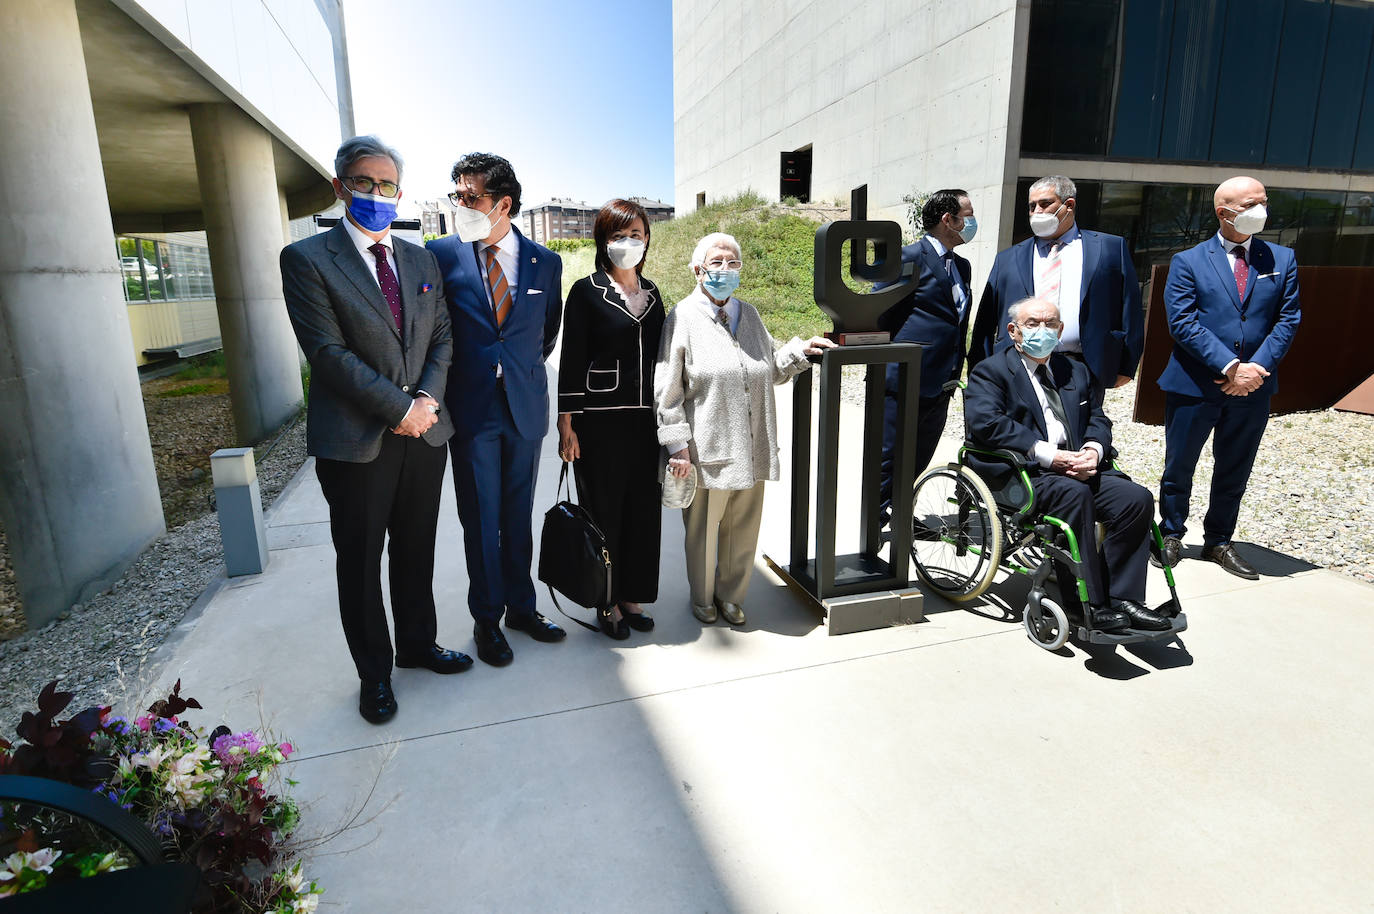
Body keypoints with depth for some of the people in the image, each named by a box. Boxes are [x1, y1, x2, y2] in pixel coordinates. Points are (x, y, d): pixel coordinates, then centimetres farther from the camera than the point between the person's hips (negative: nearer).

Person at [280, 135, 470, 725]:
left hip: (424, 432, 5)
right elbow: (329, 352, -12)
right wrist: (400, 407, -16)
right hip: (356, 441, -4)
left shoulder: (422, 261, 12)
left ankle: (418, 643, 36)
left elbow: (443, 336, 9)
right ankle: (374, 672, 26)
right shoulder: (307, 259, -4)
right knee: (360, 563, 9)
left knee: (416, 551, 17)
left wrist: (430, 398, -8)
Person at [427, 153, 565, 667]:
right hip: (471, 410, -2)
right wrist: (445, 386, 4)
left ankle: (521, 607, 29)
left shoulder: (545, 262, 3)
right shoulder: (442, 254, -2)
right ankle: (486, 619, 22)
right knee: (480, 520, 6)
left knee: (519, 517, 13)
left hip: (525, 408, 2)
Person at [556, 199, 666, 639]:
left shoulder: (651, 293, 12)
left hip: (645, 419, 5)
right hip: (601, 419, -5)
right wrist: (567, 425, -10)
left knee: (643, 508, 9)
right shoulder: (587, 292, -3)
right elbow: (571, 360, -5)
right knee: (604, 509, 4)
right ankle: (608, 603, 19)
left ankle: (632, 596, 25)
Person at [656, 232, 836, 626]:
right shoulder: (683, 318, -7)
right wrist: (677, 445, -13)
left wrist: (799, 351, 6)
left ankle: (730, 596, 37)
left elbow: (771, 370, 22)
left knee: (743, 528, 15)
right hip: (708, 451, -5)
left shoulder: (749, 314, 11)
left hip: (752, 451, 5)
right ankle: (702, 598, 36)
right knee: (703, 530, 12)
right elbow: (667, 391, -9)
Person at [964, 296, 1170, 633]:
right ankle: (1087, 603, -25)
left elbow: (1097, 419, 19)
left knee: (1138, 498, -16)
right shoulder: (991, 371, 3)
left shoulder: (1076, 371, 25)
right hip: (1019, 473, -6)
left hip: (1077, 468, 6)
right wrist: (1047, 454, -20)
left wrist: (1092, 450, -7)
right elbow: (985, 422, -14)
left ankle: (1122, 598, -8)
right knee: (1073, 492, -33)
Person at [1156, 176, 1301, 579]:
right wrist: (1230, 366, -19)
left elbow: (1288, 319, 3)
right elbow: (1182, 323, -11)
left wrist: (1257, 367, -12)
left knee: (1234, 471, 13)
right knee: (1179, 466, 8)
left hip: (1252, 389, 3)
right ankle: (1171, 534, 26)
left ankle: (1219, 542, 28)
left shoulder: (1282, 260, 8)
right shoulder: (1188, 262, -2)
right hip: (1195, 384, -3)